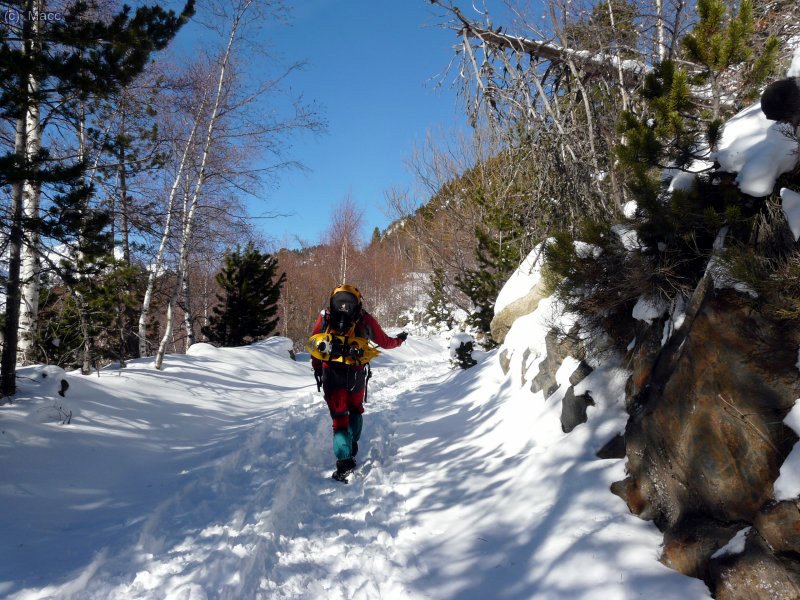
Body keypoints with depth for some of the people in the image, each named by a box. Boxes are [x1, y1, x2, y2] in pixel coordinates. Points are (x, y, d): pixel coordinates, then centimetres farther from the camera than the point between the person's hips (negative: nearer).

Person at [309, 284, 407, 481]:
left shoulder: (324, 317, -2)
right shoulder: (365, 320, -5)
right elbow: (385, 342, 7)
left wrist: (317, 369, 16)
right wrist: (399, 339, 27)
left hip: (331, 377, 0)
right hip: (357, 376, 0)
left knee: (340, 418, 5)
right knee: (355, 410, 26)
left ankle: (344, 461, -7)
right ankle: (352, 448, 33)